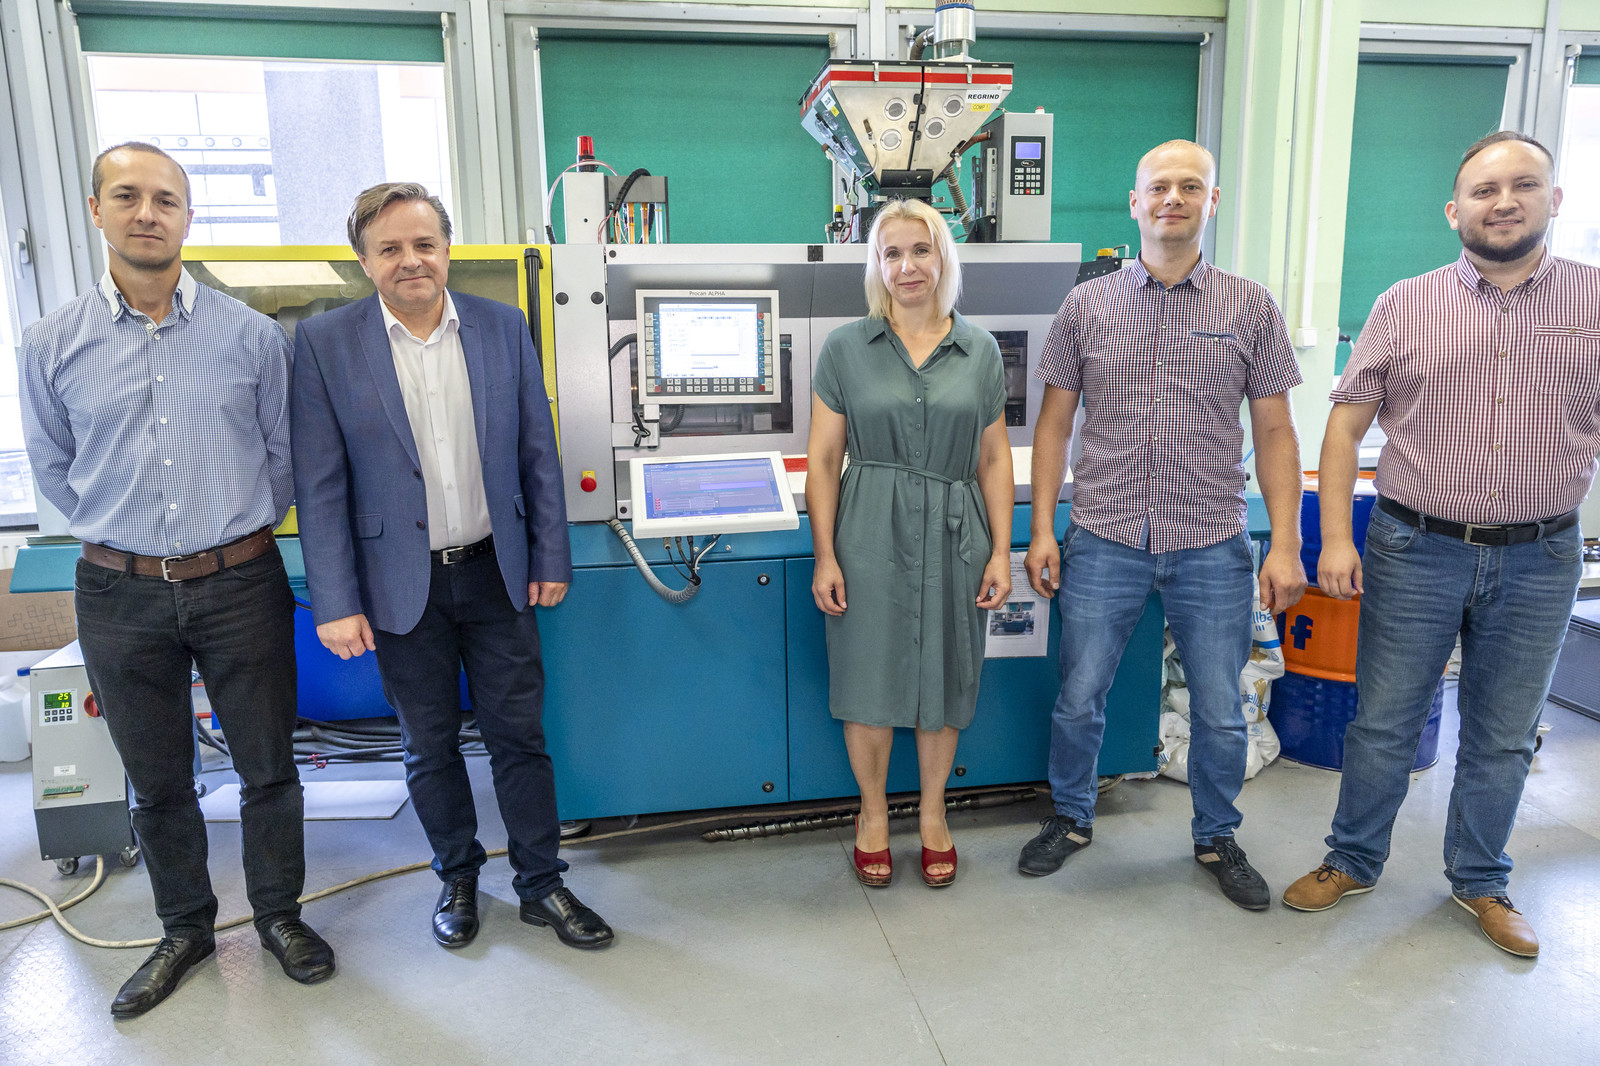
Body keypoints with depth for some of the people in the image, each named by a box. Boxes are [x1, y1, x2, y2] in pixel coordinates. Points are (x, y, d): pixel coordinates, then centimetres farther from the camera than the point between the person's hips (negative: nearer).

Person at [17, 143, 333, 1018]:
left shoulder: (252, 336, -2)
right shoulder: (51, 346, 1)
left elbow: (285, 452, 7)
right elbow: (53, 467, 11)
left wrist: (236, 534, 9)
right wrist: (127, 541, 8)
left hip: (240, 585, -1)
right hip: (120, 595, 1)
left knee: (268, 768, 9)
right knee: (157, 782, 15)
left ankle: (278, 915, 30)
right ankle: (185, 929, 35)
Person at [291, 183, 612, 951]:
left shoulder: (503, 328, 0)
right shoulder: (325, 342, -6)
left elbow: (537, 455, 4)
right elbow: (319, 485, -6)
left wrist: (551, 560, 2)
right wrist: (335, 602, -9)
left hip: (496, 572, 1)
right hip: (402, 584, -1)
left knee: (520, 736, 9)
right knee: (429, 747, 14)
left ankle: (540, 884, 26)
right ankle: (457, 878, 35)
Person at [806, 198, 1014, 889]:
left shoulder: (980, 351, 6)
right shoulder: (846, 347, 0)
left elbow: (994, 461, 8)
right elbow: (823, 459, -1)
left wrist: (1001, 551, 1)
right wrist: (825, 555, -6)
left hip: (953, 536, 2)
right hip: (871, 534, -1)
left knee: (944, 680, 11)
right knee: (869, 681, 5)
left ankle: (933, 813, 33)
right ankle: (873, 812, 29)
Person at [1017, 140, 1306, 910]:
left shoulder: (1251, 308, 3)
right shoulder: (1087, 305, 3)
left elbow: (1274, 432, 4)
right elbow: (1054, 422, 5)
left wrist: (1285, 545, -4)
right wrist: (1042, 529, -2)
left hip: (1212, 548, 0)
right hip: (1104, 542, 0)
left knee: (1220, 714, 10)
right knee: (1078, 701, 9)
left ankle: (1217, 838, 35)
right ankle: (1071, 819, 34)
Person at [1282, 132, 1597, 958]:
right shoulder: (1405, 306, 0)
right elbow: (1345, 425, 0)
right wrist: (1335, 538, -8)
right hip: (1417, 550, -1)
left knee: (1503, 737, 14)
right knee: (1383, 724, 9)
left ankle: (1480, 882, 34)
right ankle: (1352, 862, 28)